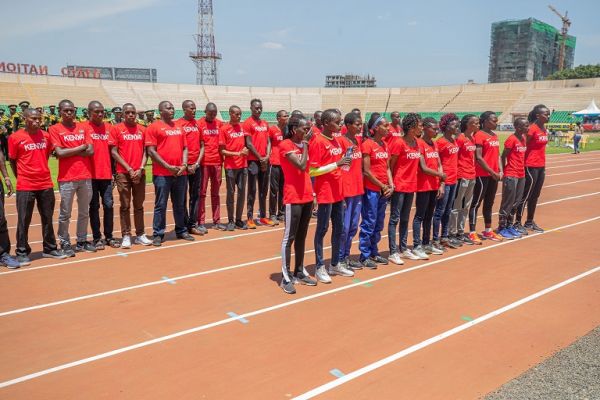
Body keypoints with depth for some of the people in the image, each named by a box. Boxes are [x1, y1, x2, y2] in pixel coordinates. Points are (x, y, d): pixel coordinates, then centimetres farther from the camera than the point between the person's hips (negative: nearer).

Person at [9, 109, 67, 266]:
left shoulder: (46, 136, 6)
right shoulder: (15, 137, -4)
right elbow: (12, 160, 3)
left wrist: (42, 171, 13)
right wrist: (20, 177, 4)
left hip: (46, 184, 4)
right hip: (25, 186, -4)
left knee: (48, 219, 11)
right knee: (23, 221, 2)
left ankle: (50, 249, 22)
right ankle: (22, 253, 13)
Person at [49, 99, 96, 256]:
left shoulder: (83, 128, 10)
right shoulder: (55, 129, -1)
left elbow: (91, 151, 0)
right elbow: (60, 153, -12)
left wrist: (69, 152, -6)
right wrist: (81, 147, -4)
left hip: (86, 176, 4)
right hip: (66, 178, -4)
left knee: (84, 212, 12)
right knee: (65, 214, 4)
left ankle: (82, 241, 23)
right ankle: (65, 243, 16)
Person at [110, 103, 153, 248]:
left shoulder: (142, 130, 9)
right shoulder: (116, 129, 0)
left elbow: (145, 151, 8)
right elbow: (113, 152, -3)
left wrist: (141, 168, -6)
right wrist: (129, 168, -9)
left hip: (140, 173, 3)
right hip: (123, 173, -3)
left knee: (139, 205, 9)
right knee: (125, 205, 2)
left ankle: (140, 235, 16)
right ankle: (126, 236, 8)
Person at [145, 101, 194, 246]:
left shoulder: (179, 127, 15)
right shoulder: (154, 127, -3)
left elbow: (185, 147, 15)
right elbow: (151, 151, -9)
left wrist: (184, 164, -2)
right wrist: (168, 166, -14)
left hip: (180, 173, 5)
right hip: (162, 174, -5)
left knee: (180, 204, 13)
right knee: (161, 205, 1)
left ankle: (181, 231, 24)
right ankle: (158, 234, 9)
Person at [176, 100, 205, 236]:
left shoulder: (197, 124, 11)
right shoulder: (178, 124, -4)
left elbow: (202, 146, 12)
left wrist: (197, 163, 0)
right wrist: (185, 165, -9)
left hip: (196, 166, 5)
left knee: (195, 195, 7)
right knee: (182, 197, 1)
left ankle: (193, 225, 15)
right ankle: (184, 224, 9)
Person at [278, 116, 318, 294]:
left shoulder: (302, 144, 13)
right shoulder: (285, 145, -10)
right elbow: (301, 166, -20)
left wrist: (311, 193, 11)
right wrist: (305, 145, -10)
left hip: (307, 196, 8)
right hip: (293, 198, -8)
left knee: (302, 237, 13)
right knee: (289, 237, -3)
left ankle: (299, 272, 24)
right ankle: (286, 277, 4)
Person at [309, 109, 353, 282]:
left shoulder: (336, 141, 12)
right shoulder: (318, 142, -13)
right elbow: (313, 171, -18)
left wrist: (344, 163, 3)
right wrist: (337, 164, -20)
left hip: (338, 192, 8)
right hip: (325, 193, -8)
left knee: (339, 228, 13)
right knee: (322, 229, 1)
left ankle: (335, 264, 26)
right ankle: (320, 268, 13)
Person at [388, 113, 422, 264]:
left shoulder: (416, 143, 7)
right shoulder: (399, 143, -14)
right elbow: (390, 165, -10)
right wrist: (391, 183, -12)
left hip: (411, 186, 8)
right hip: (399, 186, -8)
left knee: (405, 219, 15)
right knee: (394, 219, -2)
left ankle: (403, 249, 25)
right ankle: (393, 252, 3)